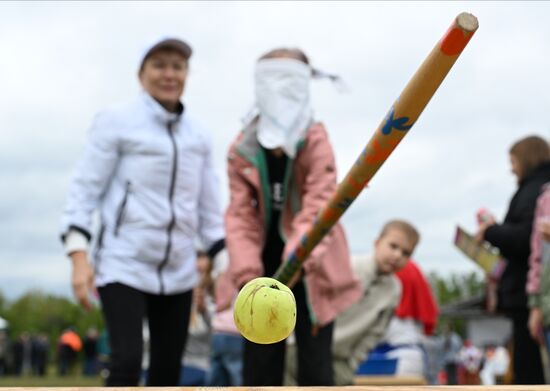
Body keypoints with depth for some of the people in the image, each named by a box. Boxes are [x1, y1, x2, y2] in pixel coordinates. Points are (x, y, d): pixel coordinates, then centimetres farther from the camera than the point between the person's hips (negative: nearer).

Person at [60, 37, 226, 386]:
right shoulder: (117, 121, -3)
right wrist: (79, 255, -15)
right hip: (123, 265, -5)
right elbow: (85, 188, -5)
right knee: (127, 361, -17)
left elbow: (209, 206, 16)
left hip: (179, 270, 5)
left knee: (168, 369, 8)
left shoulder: (198, 136, 12)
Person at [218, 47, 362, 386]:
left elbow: (318, 209, -21)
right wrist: (247, 272, -20)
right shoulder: (242, 149, -3)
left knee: (316, 370, -1)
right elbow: (240, 214, -5)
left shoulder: (316, 142, -12)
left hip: (310, 272, -2)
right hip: (265, 269, 3)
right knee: (259, 369, 5)